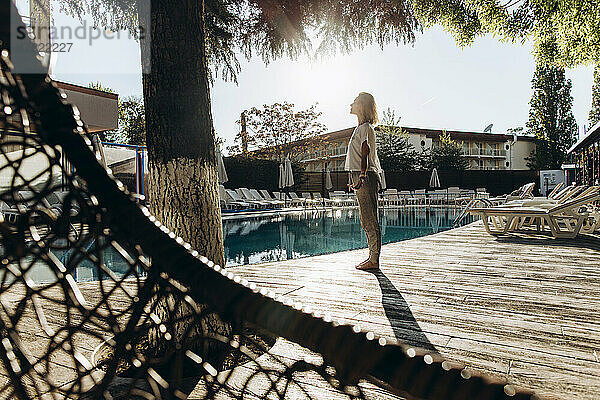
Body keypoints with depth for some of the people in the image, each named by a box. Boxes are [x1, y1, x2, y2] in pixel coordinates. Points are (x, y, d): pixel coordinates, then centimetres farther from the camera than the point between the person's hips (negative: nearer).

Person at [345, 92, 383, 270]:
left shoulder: (365, 128, -9)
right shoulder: (362, 127, 21)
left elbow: (365, 154, -20)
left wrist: (362, 176, -29)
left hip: (366, 177, -11)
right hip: (363, 177, 11)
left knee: (370, 221, -7)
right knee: (367, 221, 14)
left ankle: (374, 260, -2)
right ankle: (372, 257, 21)